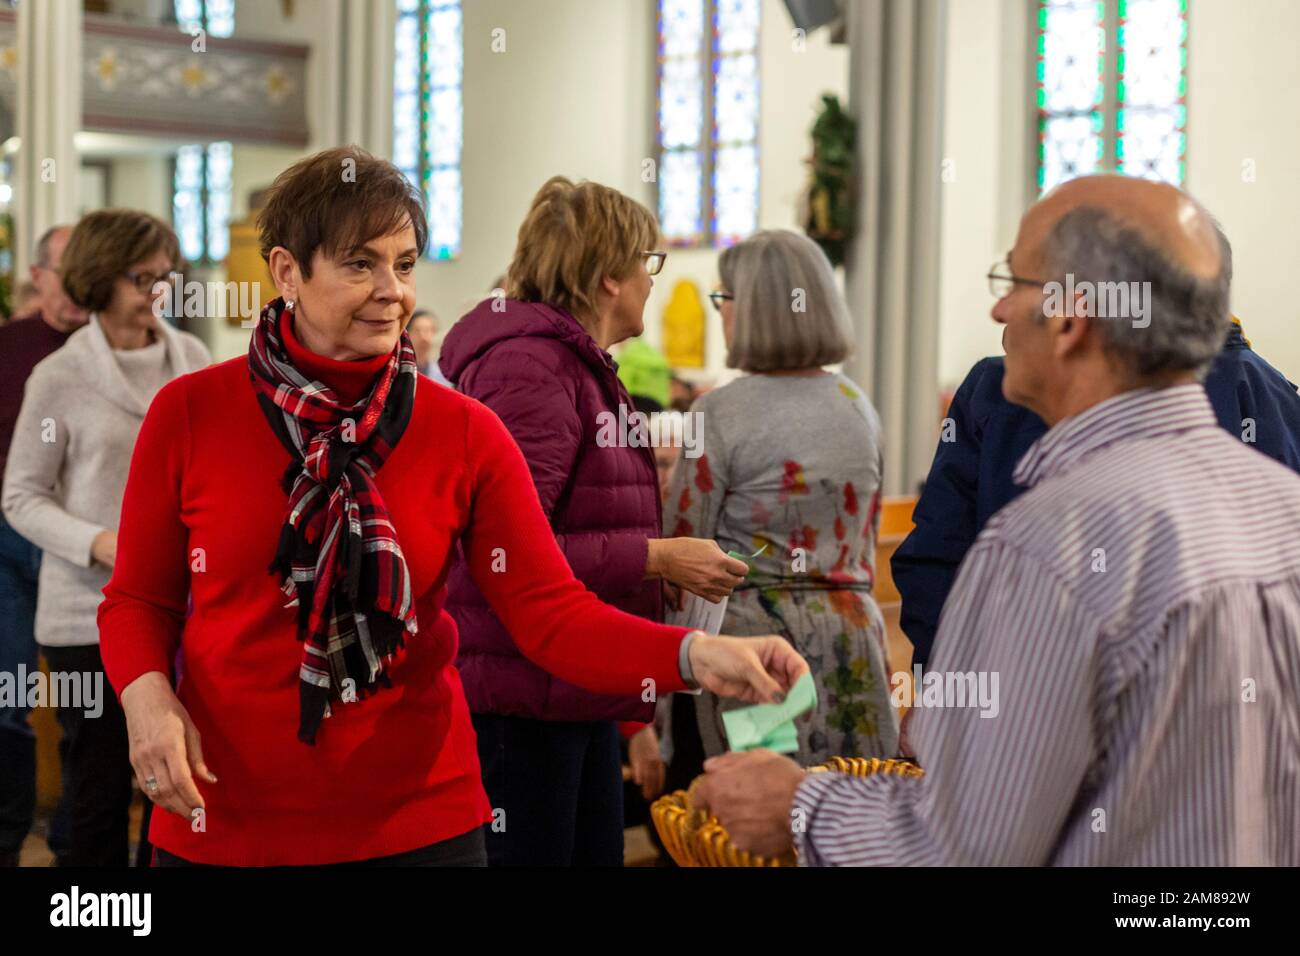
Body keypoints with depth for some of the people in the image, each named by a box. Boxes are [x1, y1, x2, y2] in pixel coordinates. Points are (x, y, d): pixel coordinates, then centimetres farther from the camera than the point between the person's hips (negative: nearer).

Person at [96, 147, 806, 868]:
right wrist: (146, 694, -15)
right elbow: (138, 598, 5)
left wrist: (694, 655, -27)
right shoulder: (187, 415, -4)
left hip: (419, 821, 1)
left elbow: (552, 612, -11)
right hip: (225, 820, 0)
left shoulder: (466, 434, -4)